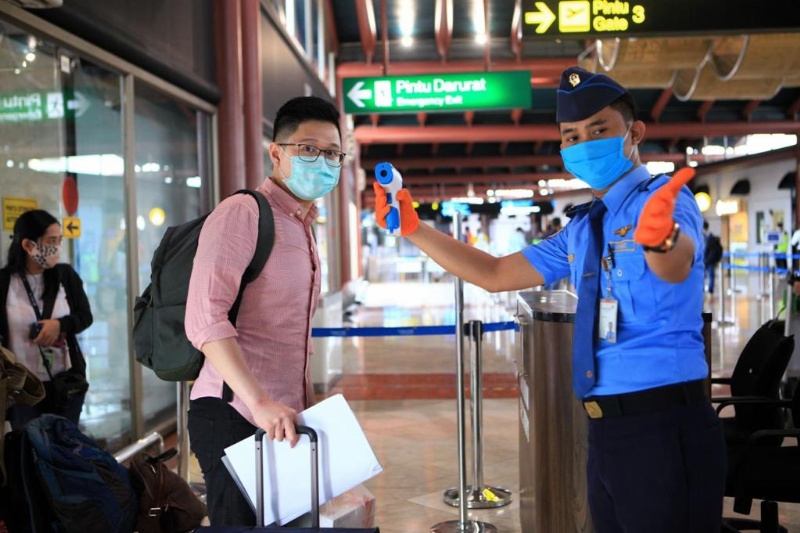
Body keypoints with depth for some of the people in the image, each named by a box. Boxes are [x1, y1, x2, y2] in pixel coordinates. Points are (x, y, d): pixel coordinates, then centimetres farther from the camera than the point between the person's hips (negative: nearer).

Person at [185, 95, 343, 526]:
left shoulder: (302, 228, 18)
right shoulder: (242, 213, -10)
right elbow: (205, 319, -22)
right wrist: (259, 401, -28)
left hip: (282, 420, 8)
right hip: (234, 416, -8)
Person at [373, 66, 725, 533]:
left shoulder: (666, 198, -8)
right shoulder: (582, 230, 14)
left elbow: (675, 266, -30)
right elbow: (497, 275, 18)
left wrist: (662, 236, -53)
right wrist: (415, 229, 10)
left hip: (663, 425, -7)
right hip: (607, 430, 8)